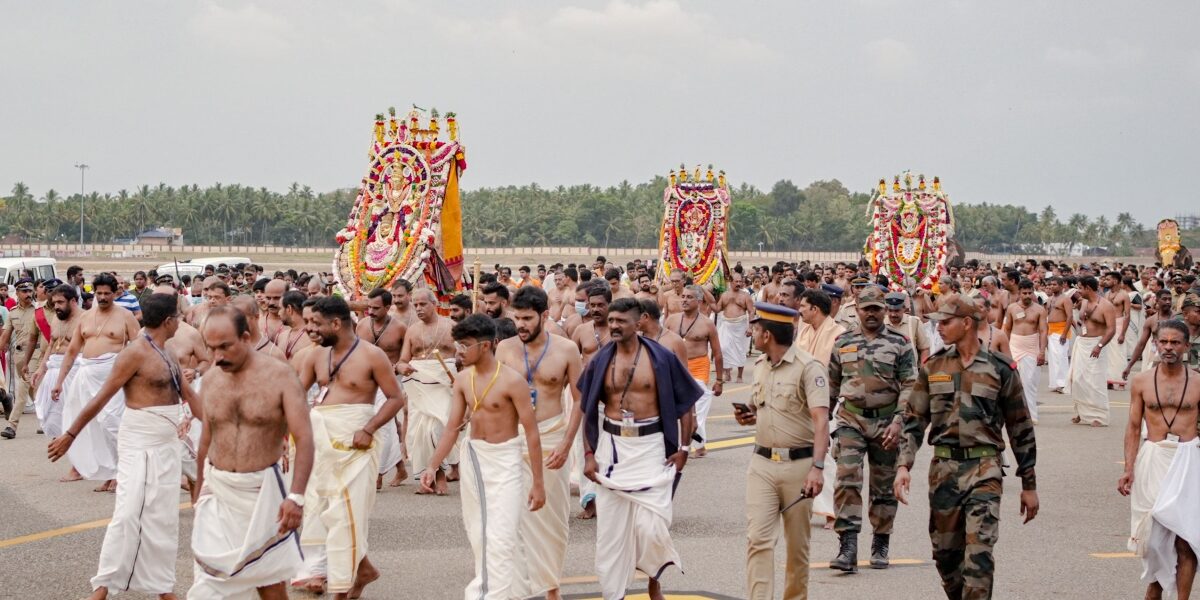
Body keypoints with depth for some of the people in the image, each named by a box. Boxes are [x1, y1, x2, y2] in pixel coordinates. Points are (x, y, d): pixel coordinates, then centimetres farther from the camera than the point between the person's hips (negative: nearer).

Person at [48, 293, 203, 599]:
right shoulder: (135, 353, -15)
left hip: (168, 445, 8)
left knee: (162, 518, 10)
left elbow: (188, 395, 19)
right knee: (130, 514, -11)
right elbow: (101, 398, -13)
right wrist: (70, 434, -11)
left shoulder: (167, 356, 10)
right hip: (141, 445, -8)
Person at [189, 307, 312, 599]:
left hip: (262, 489, -3)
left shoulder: (279, 375, -10)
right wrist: (198, 487, 21)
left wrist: (296, 495, -26)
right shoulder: (210, 380, 4)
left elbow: (304, 439, -15)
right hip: (217, 490, 3)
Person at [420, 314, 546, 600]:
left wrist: (538, 483, -13)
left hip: (505, 463, -6)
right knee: (478, 538, 14)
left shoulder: (512, 381, -17)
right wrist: (433, 466, -2)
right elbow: (453, 427, 8)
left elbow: (532, 432, -13)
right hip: (474, 460, 6)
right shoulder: (463, 380, 2)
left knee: (500, 541, -11)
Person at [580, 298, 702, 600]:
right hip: (612, 447, 3)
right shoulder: (600, 361, 2)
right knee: (610, 529, 6)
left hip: (651, 447, -2)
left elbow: (686, 403, 2)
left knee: (652, 526, -7)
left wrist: (683, 448, -3)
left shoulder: (661, 358, -4)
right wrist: (588, 454, 2)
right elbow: (587, 410, 9)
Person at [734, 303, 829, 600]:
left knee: (797, 543, 8)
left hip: (799, 463, -5)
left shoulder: (808, 367, -12)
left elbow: (821, 420, -20)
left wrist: (817, 467, -30)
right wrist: (749, 416, 4)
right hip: (762, 463, 5)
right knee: (758, 538, -6)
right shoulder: (759, 366, 11)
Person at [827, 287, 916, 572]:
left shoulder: (899, 344, 0)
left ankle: (880, 547, 22)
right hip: (850, 420, 1)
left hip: (886, 422, -1)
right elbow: (831, 384, 15)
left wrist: (898, 422, -15)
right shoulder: (842, 343, 7)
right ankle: (848, 549, -15)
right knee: (846, 479, -14)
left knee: (884, 488, 8)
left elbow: (910, 387, -5)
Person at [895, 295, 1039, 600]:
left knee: (979, 550, -14)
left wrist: (1029, 485, 5)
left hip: (984, 468, -3)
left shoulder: (1000, 369, -1)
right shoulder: (933, 367, 8)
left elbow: (1021, 429, 4)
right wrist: (903, 465, -5)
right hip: (943, 469, 4)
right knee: (945, 552, 9)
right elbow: (914, 420, 10)